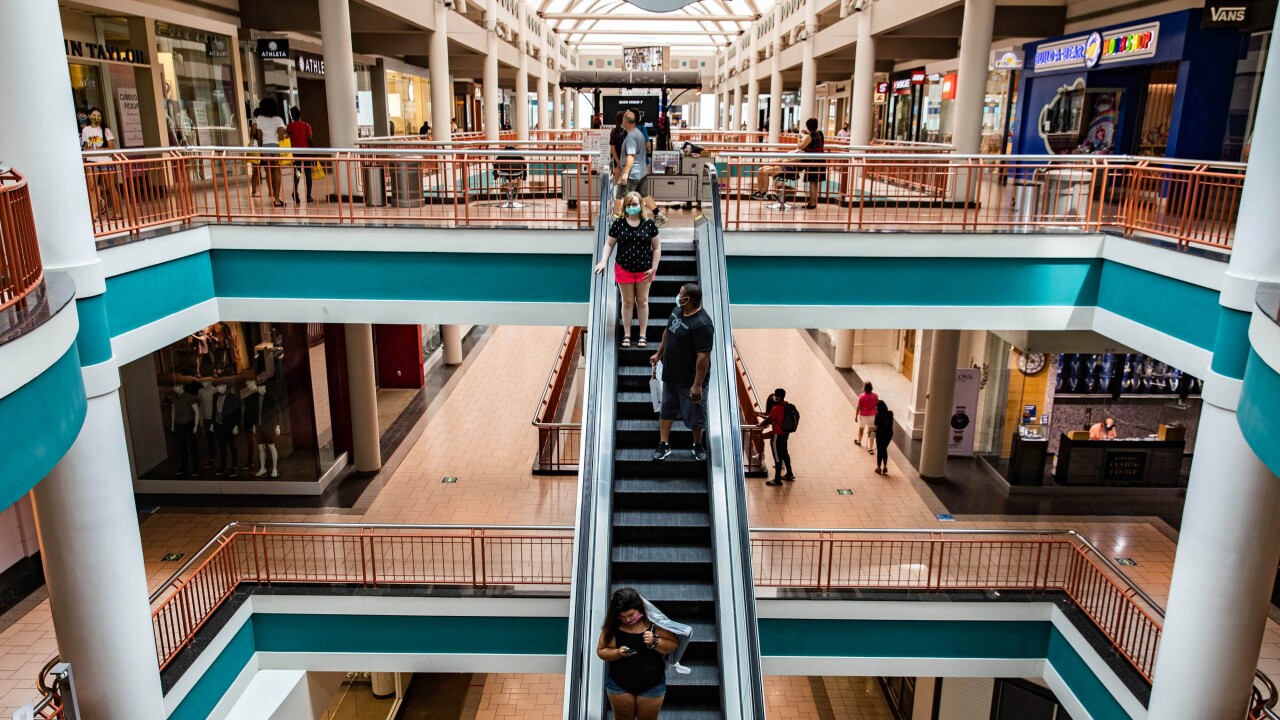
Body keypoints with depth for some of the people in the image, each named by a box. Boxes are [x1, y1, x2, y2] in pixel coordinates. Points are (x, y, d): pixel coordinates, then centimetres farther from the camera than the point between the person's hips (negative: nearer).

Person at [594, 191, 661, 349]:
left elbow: (657, 246, -2)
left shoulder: (648, 223, -6)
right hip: (624, 269, 0)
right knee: (627, 302, 9)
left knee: (642, 301, 10)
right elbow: (609, 244, -1)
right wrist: (604, 261, -16)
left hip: (644, 269, 0)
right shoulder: (618, 224, -4)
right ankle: (626, 335, 18)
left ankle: (642, 336, 19)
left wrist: (654, 268, -6)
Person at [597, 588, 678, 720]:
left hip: (652, 686, -1)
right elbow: (601, 651, -8)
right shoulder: (613, 625, -14)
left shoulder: (653, 621, -17)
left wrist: (654, 641, -30)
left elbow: (673, 644, -12)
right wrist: (618, 653, -27)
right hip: (619, 684, 1)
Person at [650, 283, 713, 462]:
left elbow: (703, 357, -29)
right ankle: (664, 444, 30)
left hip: (690, 380, -8)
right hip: (670, 375, 8)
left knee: (694, 413, 12)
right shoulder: (677, 311, -2)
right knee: (667, 408, 17)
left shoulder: (701, 324, -30)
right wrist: (659, 354, 22)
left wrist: (697, 385, -28)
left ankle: (698, 445, 34)